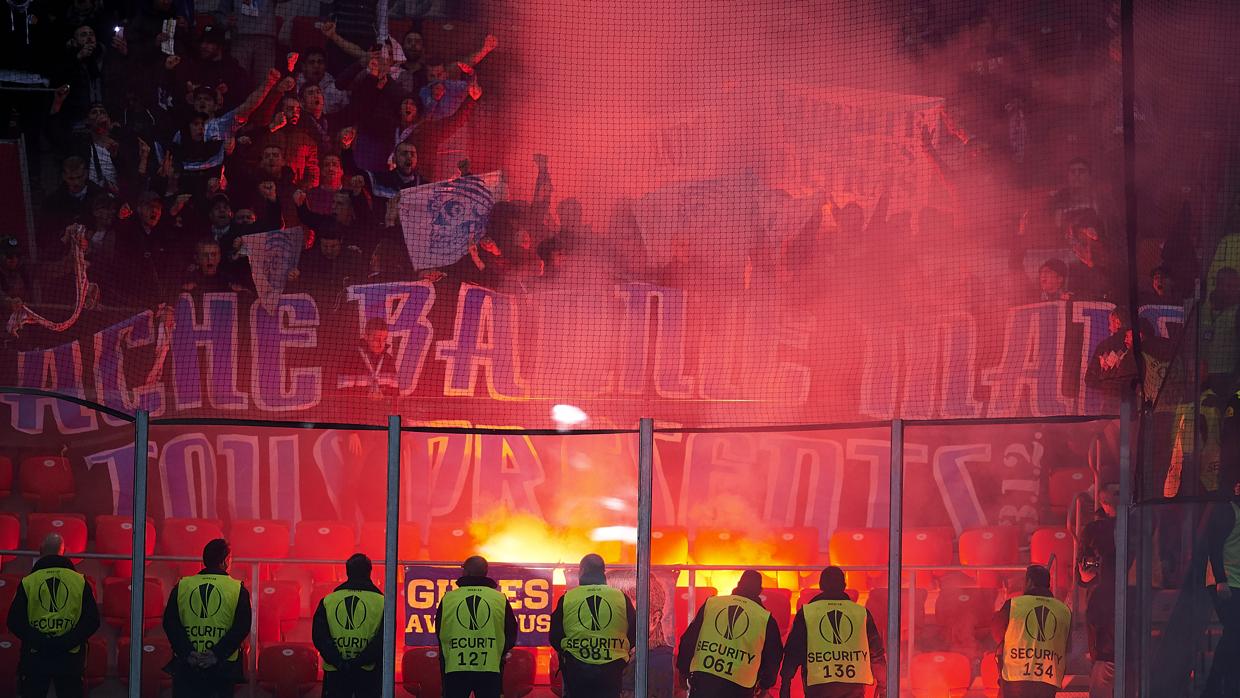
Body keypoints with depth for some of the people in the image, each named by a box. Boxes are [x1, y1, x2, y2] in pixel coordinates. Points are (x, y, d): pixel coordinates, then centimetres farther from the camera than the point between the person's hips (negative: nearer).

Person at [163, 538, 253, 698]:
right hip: (223, 666, -1)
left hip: (185, 666, 1)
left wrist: (187, 653, -8)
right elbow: (242, 627, -9)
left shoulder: (182, 586, 5)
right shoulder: (238, 589, -1)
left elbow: (170, 623, -2)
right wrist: (217, 654, -11)